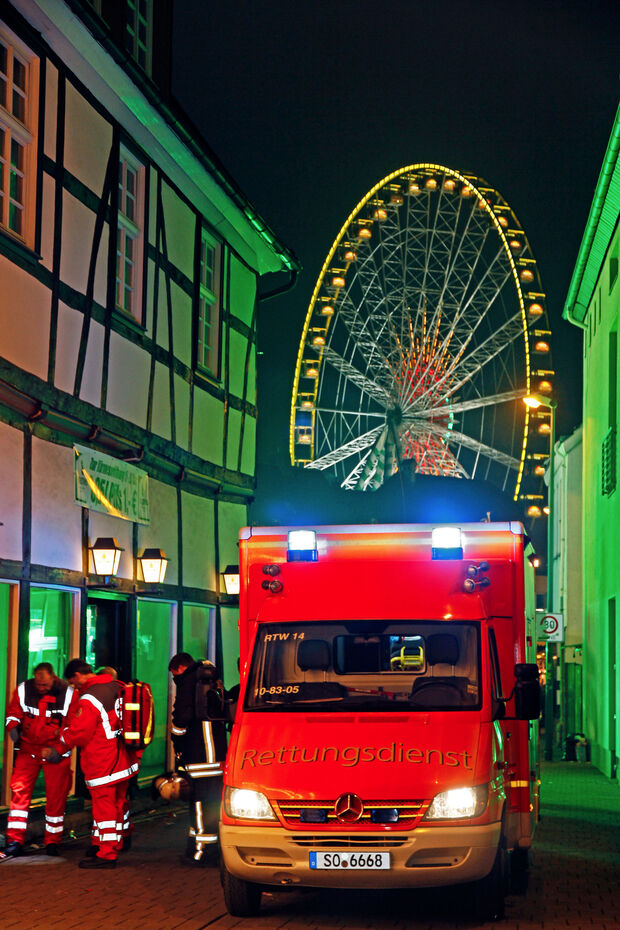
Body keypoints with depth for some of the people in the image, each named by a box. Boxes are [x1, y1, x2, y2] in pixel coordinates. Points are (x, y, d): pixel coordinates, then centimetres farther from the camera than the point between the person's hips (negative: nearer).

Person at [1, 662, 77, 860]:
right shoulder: (23, 690, -4)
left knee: (56, 797, 2)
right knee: (19, 792, -7)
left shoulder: (69, 694, -9)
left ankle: (52, 842, 18)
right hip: (27, 750, 1)